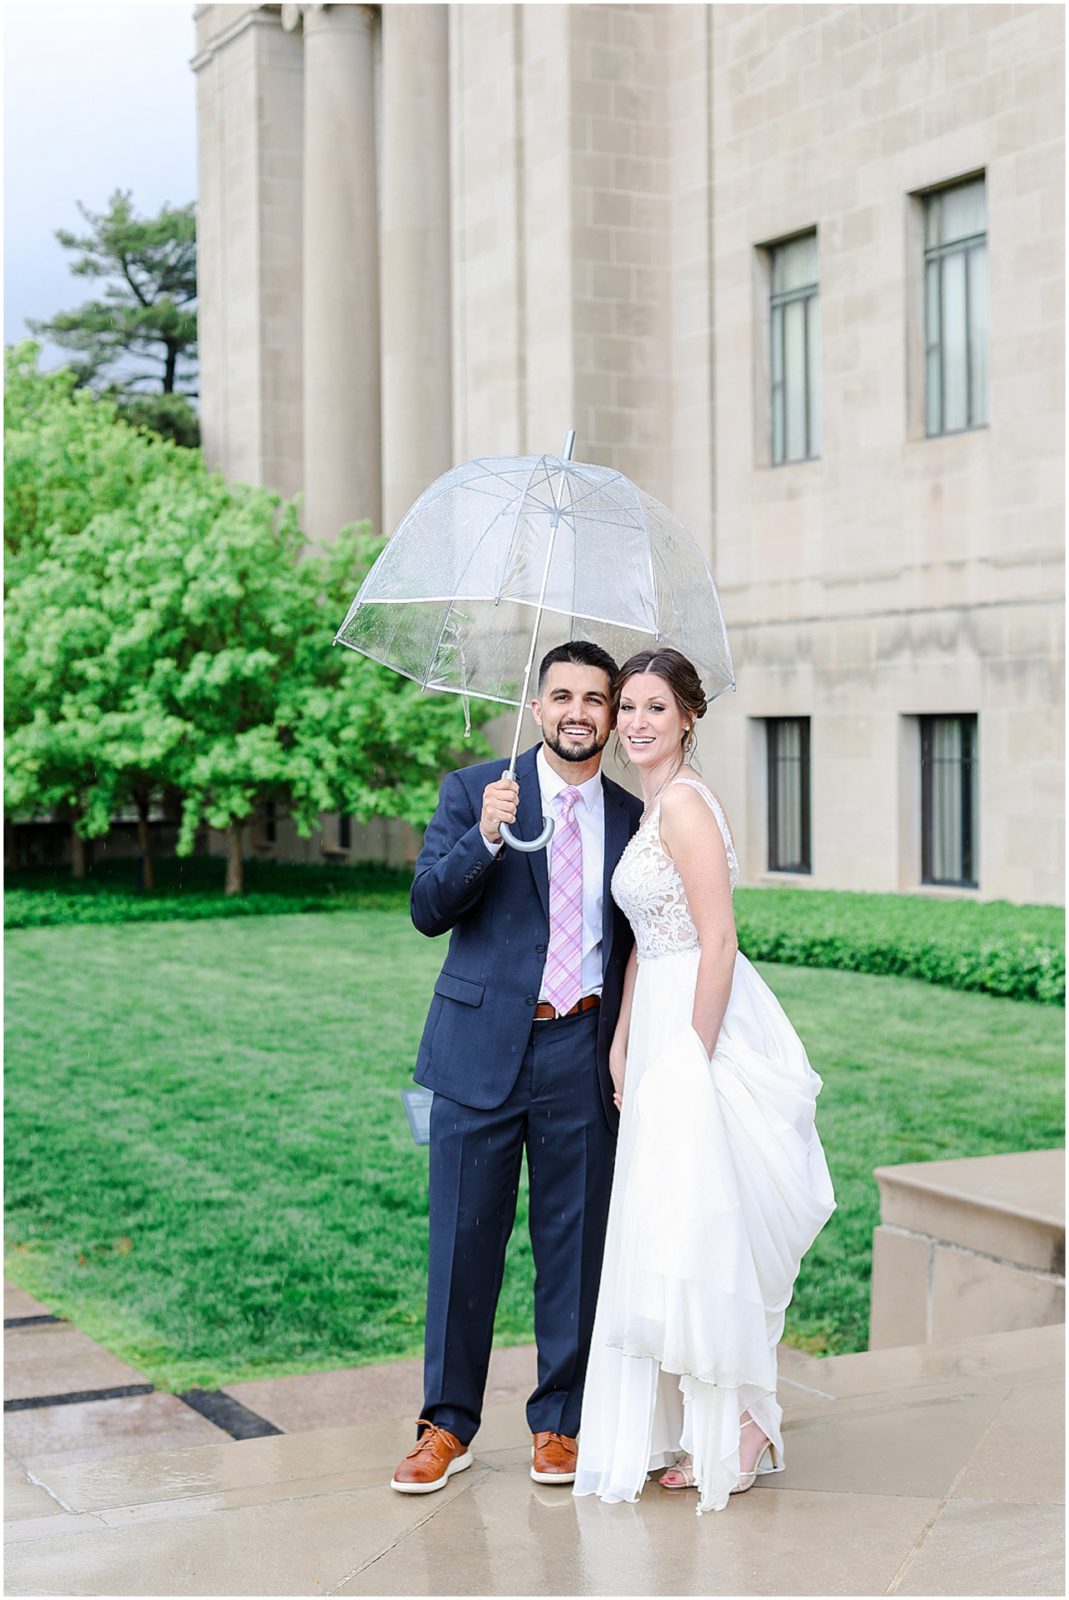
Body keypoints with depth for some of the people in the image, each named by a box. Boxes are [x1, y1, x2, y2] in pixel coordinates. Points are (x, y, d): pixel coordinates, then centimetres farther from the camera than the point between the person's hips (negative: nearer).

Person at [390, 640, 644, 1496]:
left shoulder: (632, 816, 9)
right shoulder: (473, 791, 2)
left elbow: (635, 943, 13)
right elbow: (428, 909, -6)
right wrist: (484, 839, -22)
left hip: (584, 1055, 2)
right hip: (484, 1047, -1)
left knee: (576, 1243, 8)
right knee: (465, 1239, 4)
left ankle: (560, 1422, 22)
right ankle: (449, 1424, 17)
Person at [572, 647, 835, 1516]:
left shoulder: (685, 802, -15)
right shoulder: (650, 807, 15)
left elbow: (718, 940, -19)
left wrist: (693, 1056, -19)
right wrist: (622, 1042, 14)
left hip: (704, 1026, -10)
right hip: (662, 1025, 10)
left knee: (701, 1230, -3)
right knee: (666, 1229, 14)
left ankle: (733, 1434, 9)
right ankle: (692, 1423, 24)